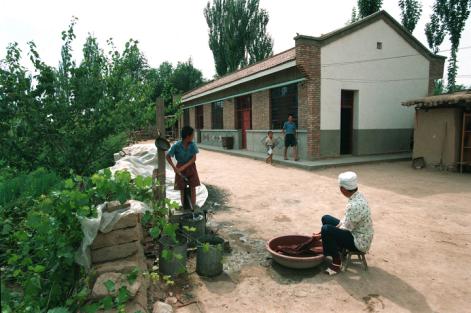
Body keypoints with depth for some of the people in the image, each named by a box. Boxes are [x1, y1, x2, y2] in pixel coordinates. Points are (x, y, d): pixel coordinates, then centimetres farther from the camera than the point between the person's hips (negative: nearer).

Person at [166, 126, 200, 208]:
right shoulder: (176, 145, -19)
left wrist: (184, 166, -23)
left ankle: (193, 207, 15)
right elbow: (168, 156, -11)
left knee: (193, 188, 3)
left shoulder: (192, 145, -13)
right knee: (182, 189, 7)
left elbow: (194, 158, -13)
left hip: (190, 167, 2)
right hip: (180, 168, -2)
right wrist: (174, 168, -19)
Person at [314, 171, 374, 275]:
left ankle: (337, 262, -7)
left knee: (326, 229, -27)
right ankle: (338, 249, 21)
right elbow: (347, 219, 7)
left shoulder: (354, 206, -32)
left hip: (359, 242, -10)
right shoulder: (358, 195, -4)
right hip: (355, 231, 10)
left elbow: (345, 230, -23)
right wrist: (336, 227, 1)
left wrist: (322, 235, -15)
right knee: (326, 219, 11)